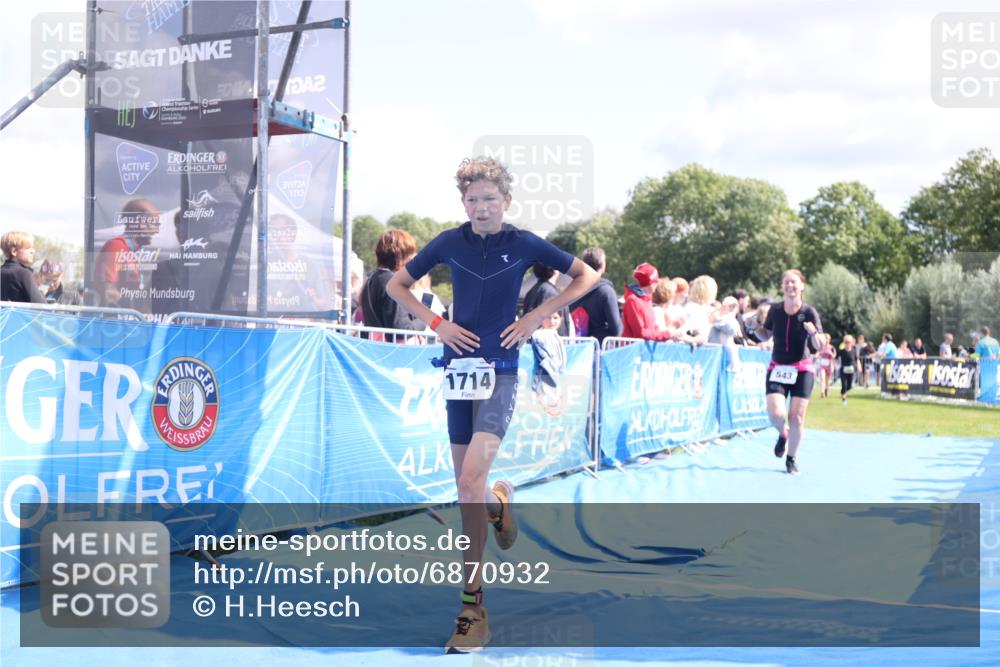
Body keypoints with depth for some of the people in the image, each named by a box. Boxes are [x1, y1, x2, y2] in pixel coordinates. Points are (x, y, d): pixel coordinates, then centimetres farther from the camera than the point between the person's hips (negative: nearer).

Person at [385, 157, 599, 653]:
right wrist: (436, 322, -1)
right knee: (466, 487, 5)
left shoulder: (524, 244, -2)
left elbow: (586, 276, 6)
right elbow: (396, 285, 13)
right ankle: (498, 502, 42)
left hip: (499, 371, -3)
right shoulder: (449, 243, 3)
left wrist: (537, 316, -3)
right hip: (459, 366, 4)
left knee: (471, 480, -18)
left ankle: (472, 606, -10)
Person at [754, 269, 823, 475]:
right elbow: (766, 335, 14)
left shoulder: (809, 312, -9)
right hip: (777, 369, 2)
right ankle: (783, 434, 22)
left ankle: (791, 460, 16)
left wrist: (813, 333, -34)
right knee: (775, 414, -14)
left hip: (802, 369, -2)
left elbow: (818, 346, -13)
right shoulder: (775, 310, -1)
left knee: (797, 416, -3)